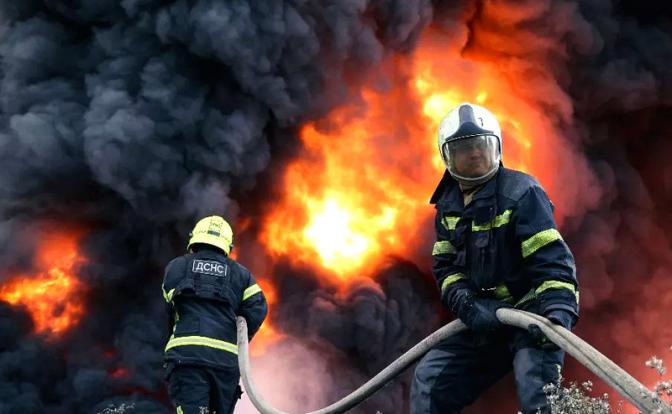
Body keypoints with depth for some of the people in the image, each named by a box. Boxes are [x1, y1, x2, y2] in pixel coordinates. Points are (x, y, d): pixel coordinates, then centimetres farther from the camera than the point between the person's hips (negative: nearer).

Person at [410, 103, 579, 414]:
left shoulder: (521, 193, -15)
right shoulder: (448, 205, 7)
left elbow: (552, 260, -22)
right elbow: (446, 267, 7)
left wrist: (558, 314, -36)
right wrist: (468, 305, -13)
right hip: (483, 321, 7)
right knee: (429, 380, 7)